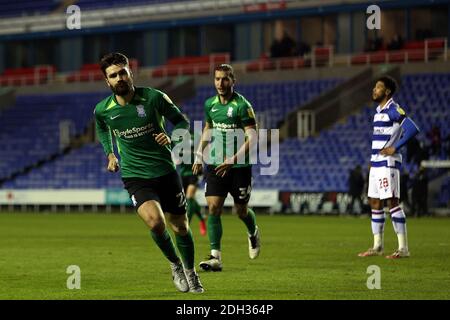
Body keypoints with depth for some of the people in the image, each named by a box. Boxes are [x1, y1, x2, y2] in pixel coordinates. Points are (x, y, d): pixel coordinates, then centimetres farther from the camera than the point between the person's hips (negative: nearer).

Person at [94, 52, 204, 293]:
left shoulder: (154, 98, -10)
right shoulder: (102, 110, -4)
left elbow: (183, 123, 3)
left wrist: (171, 137, -17)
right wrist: (110, 154, 10)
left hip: (165, 172, 1)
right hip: (135, 177, -1)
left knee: (180, 227, 10)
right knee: (155, 222, -25)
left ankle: (190, 272, 36)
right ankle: (175, 265, 2)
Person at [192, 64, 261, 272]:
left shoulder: (242, 105, -13)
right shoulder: (210, 104, 5)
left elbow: (252, 138, -17)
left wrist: (233, 160, -26)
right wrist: (199, 155, 17)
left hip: (240, 166, -4)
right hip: (215, 164, 4)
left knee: (241, 211, 8)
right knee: (213, 208, -10)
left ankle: (253, 233, 44)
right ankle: (216, 257, -11)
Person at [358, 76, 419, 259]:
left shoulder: (393, 110, -12)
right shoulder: (379, 111, 16)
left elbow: (412, 129, -23)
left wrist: (395, 148, -19)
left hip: (388, 163, -10)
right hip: (376, 163, 10)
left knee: (392, 202, -11)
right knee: (375, 203, 11)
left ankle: (403, 248, -9)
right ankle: (377, 246, 18)